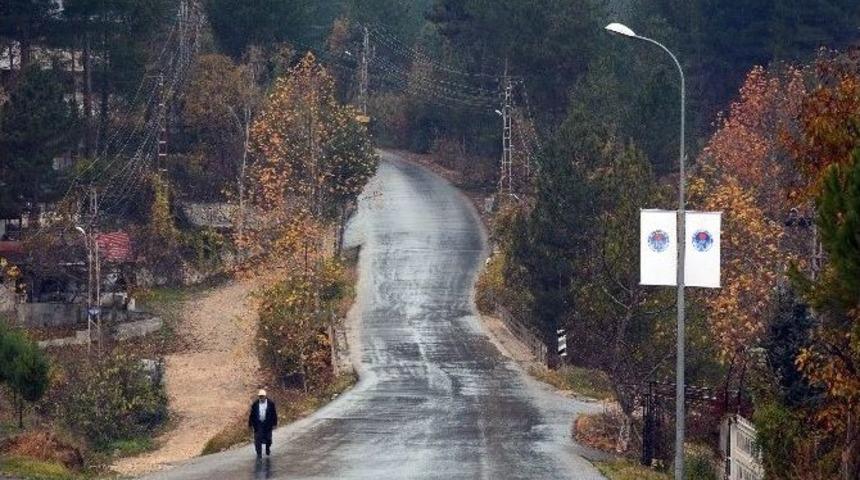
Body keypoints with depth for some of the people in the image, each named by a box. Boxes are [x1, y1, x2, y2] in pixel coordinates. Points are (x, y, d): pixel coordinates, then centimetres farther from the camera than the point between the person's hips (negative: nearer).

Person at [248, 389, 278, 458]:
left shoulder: (271, 403, -5)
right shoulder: (255, 404, -4)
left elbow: (274, 414, 0)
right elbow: (251, 414, 2)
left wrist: (274, 423, 0)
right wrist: (250, 424, 1)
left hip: (267, 424, 0)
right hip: (258, 424, 0)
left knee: (268, 438, 10)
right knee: (258, 439, -2)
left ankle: (268, 448, 38)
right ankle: (259, 454, 6)